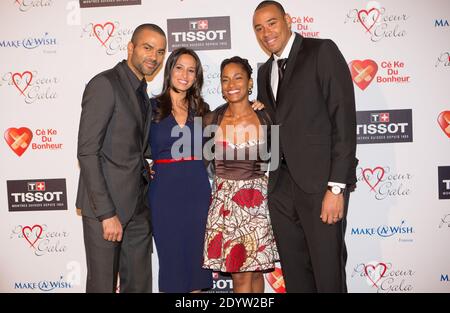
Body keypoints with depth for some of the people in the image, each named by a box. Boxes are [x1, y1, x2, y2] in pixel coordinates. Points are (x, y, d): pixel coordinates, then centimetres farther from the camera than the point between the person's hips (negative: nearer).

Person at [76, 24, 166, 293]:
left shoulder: (142, 93, 15)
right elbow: (87, 153, -17)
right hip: (105, 205, -7)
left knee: (139, 283, 14)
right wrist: (107, 213, -19)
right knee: (103, 283, 6)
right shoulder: (104, 84, -11)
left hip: (137, 207, 7)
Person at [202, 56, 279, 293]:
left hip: (257, 200, 0)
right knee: (240, 275, 4)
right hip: (224, 200, 0)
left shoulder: (265, 118, -3)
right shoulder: (213, 120, -3)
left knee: (255, 271, 8)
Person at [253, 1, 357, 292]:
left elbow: (344, 118, -10)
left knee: (328, 272, 3)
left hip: (320, 182, -6)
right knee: (294, 272, 12)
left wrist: (337, 187, -15)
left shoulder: (322, 51, -2)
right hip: (281, 186, 6)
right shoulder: (266, 71, 19)